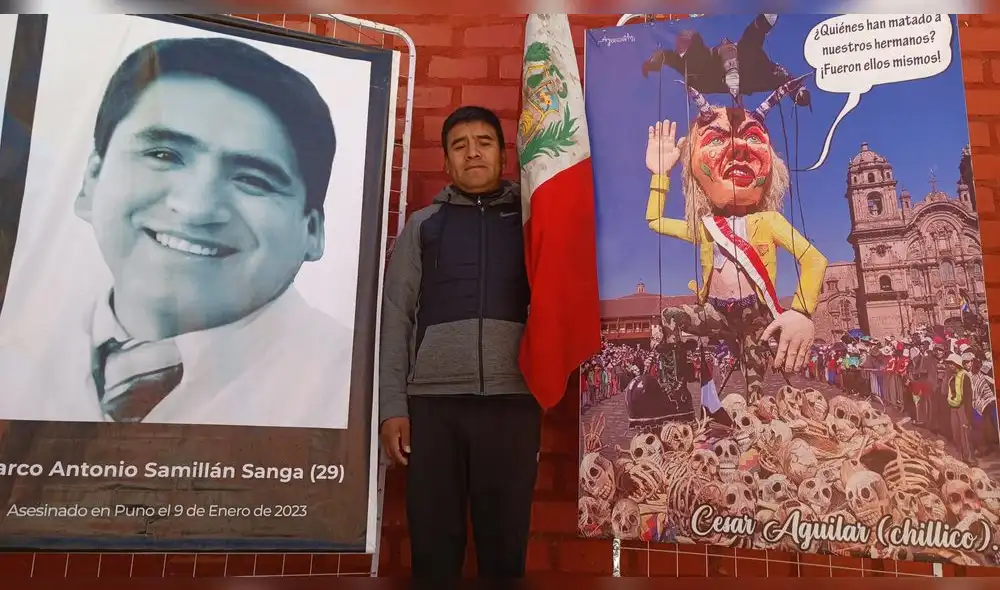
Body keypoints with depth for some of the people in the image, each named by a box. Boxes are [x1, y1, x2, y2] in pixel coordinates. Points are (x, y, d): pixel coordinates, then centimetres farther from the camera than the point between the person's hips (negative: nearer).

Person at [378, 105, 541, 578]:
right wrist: (392, 406, 0)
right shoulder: (423, 224, 13)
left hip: (512, 400, 0)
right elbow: (395, 315, 7)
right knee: (433, 542, 6)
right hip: (432, 400, 1)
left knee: (505, 540, 6)